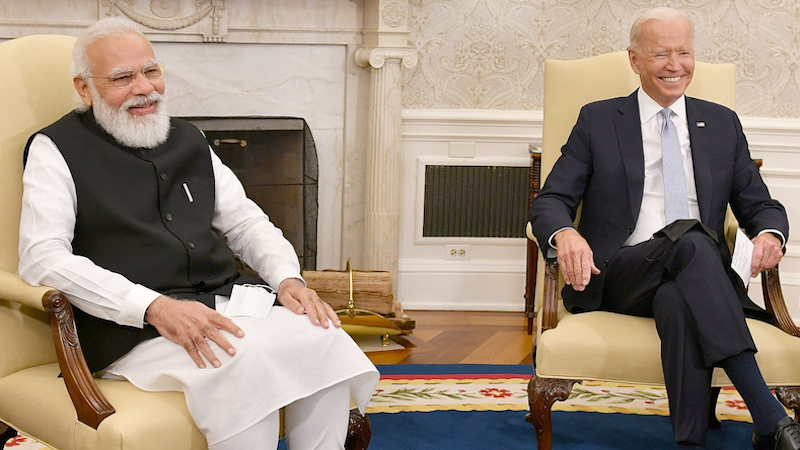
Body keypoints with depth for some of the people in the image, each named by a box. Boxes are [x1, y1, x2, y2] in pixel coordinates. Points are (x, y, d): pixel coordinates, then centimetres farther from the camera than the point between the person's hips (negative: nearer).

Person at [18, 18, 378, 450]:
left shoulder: (188, 139, 21)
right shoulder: (56, 150, 3)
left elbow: (246, 221, 26)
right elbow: (42, 260, -10)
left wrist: (288, 279, 2)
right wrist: (155, 307, -22)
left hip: (226, 302, 6)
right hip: (132, 330, -6)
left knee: (324, 339, -23)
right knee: (245, 360, -34)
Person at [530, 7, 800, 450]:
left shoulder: (722, 123, 20)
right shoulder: (598, 120, 12)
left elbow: (759, 204, 20)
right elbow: (549, 201, 6)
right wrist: (564, 234, -20)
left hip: (698, 277, 2)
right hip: (617, 277, -1)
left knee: (677, 302, -39)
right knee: (691, 241, -36)